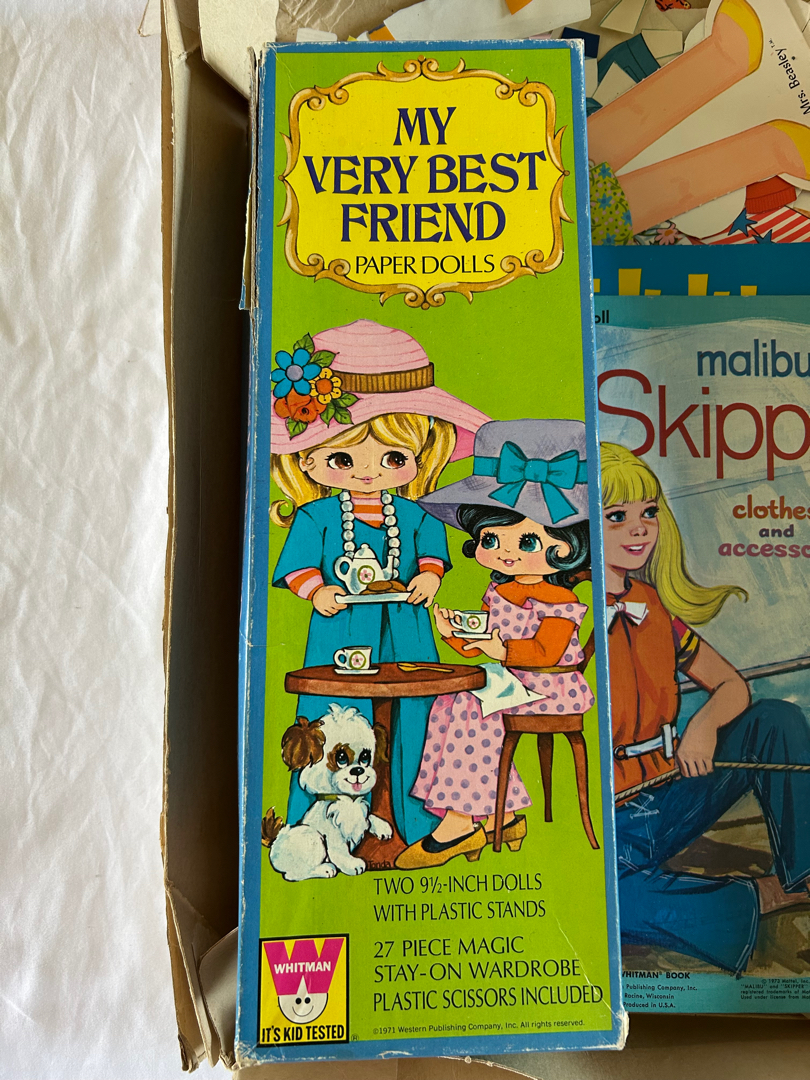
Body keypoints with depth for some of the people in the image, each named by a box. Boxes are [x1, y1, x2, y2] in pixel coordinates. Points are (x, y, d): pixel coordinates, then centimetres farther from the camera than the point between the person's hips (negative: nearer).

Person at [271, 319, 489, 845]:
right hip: (342, 630, -2)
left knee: (412, 717, 8)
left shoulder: (415, 515, 4)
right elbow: (297, 565, -2)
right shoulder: (315, 517, -3)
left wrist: (428, 575, -9)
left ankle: (419, 821, 27)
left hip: (404, 630, 3)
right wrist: (316, 590, -20)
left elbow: (433, 550, 11)